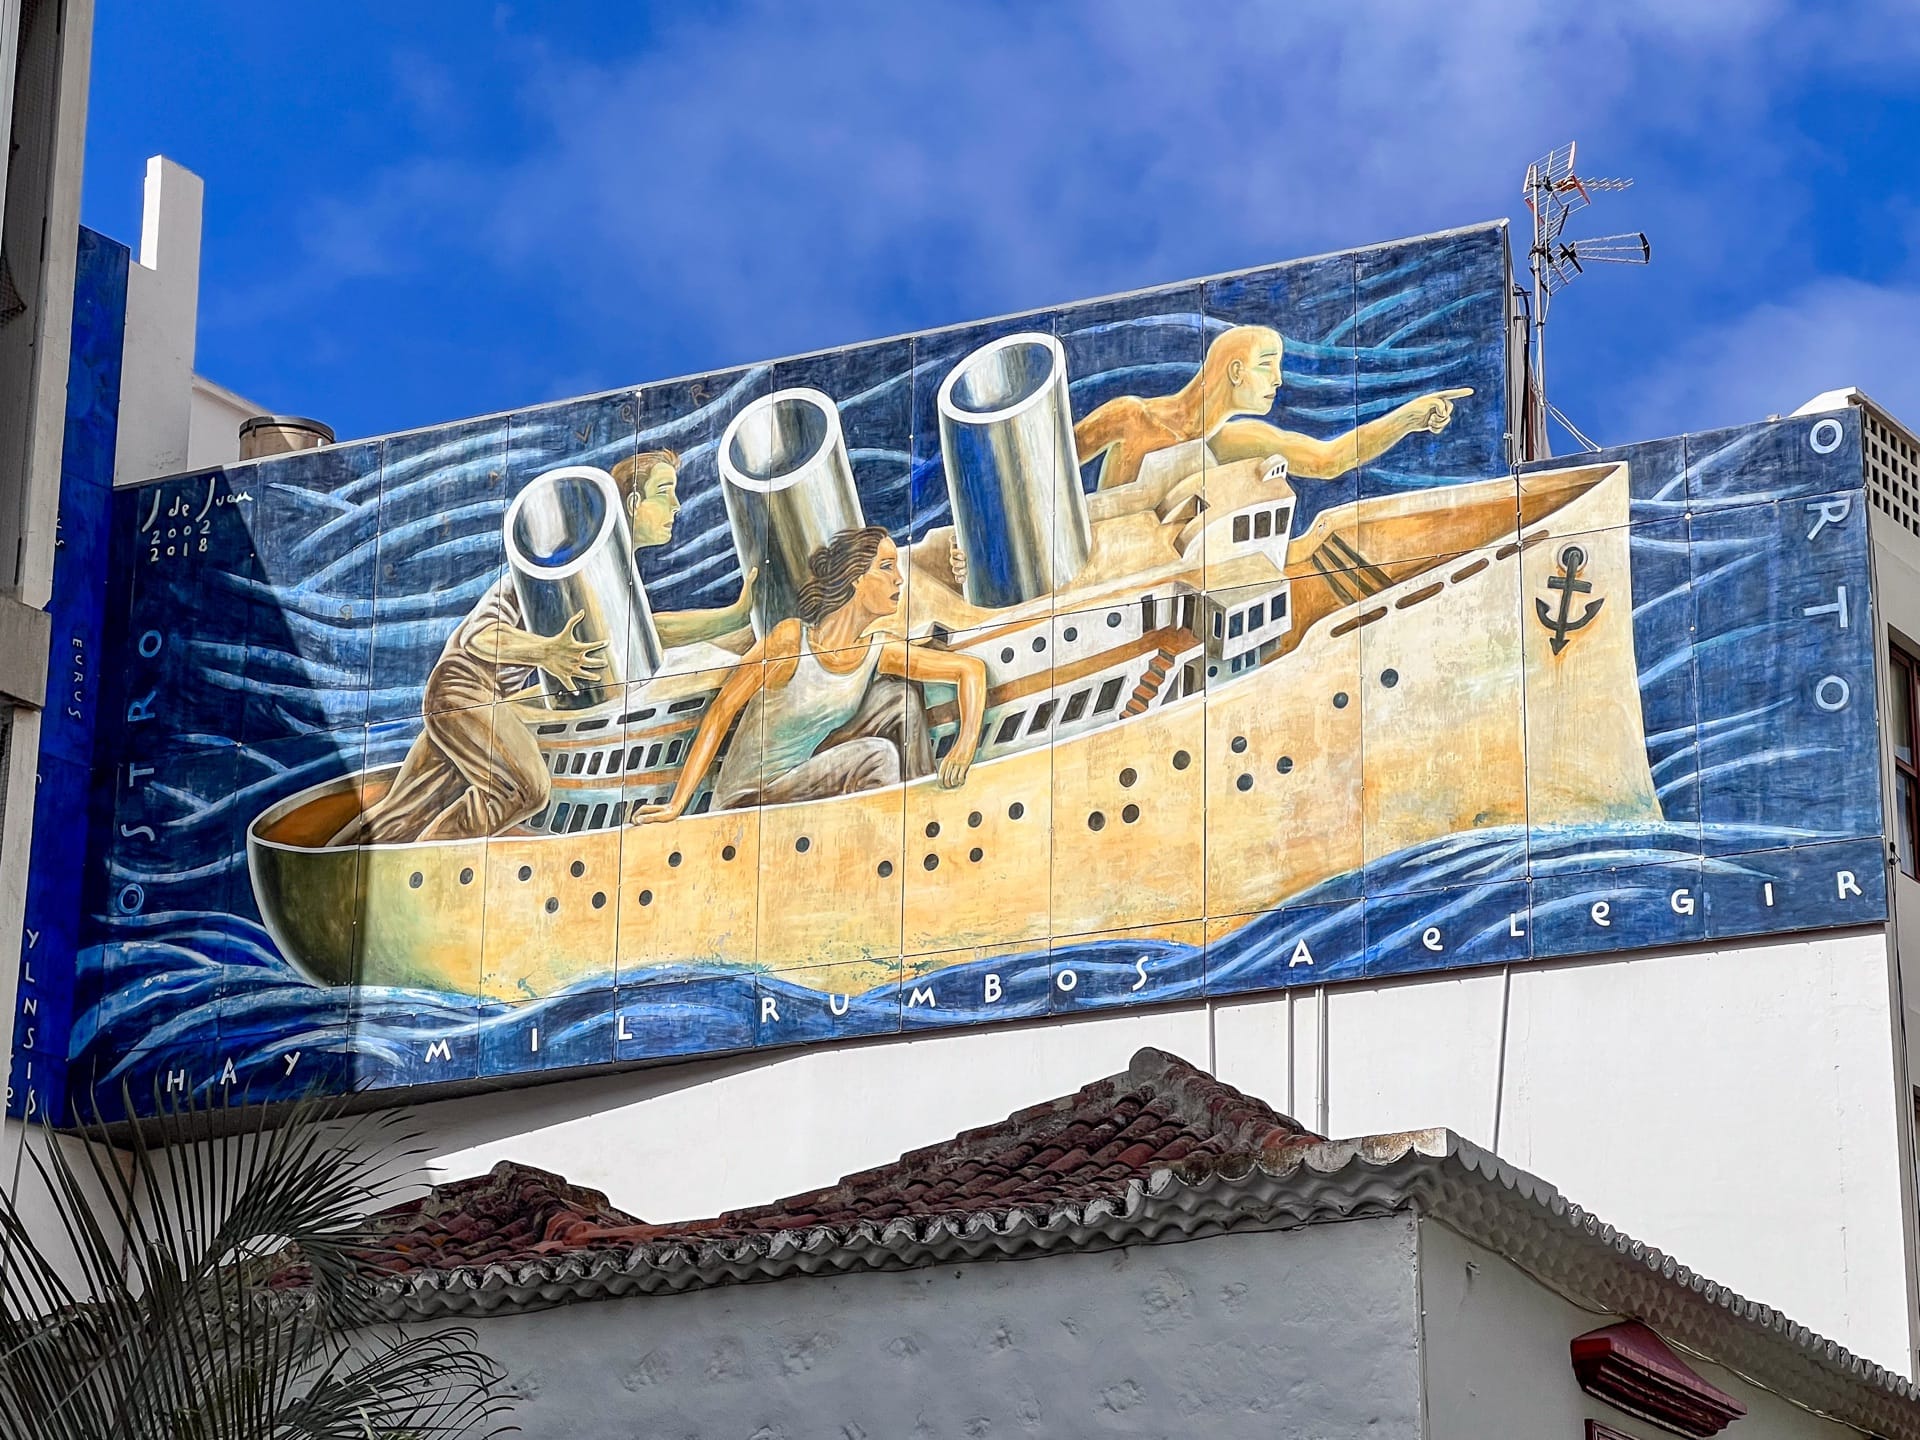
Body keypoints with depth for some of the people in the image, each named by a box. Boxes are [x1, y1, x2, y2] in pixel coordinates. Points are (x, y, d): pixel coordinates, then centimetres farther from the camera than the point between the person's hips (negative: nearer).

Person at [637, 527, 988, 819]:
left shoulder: (880, 652, -3)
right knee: (878, 756, -28)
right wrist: (675, 806, -21)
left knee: (901, 697, -11)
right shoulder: (791, 639, -18)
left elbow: (971, 668, 4)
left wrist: (965, 746, -15)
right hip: (745, 802, -6)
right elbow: (721, 712, -17)